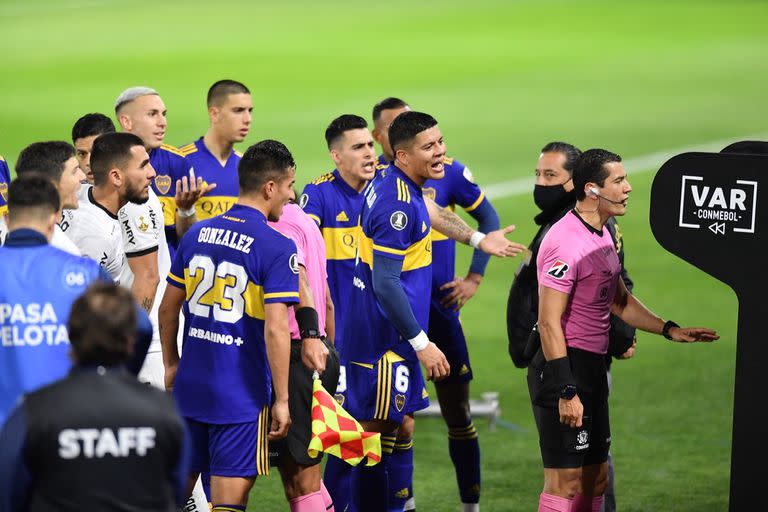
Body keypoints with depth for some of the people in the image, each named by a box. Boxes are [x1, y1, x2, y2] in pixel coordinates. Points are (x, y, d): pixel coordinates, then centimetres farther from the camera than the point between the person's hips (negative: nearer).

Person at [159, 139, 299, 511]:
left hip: (190, 385, 6)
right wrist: (282, 400, -12)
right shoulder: (278, 249, -13)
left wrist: (171, 365, 25)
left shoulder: (197, 234, 5)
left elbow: (168, 307, 12)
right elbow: (276, 329, -18)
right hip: (242, 395, -6)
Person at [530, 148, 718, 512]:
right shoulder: (567, 242, -18)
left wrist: (670, 330, 14)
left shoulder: (602, 235, 13)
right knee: (566, 482, -9)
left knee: (595, 479, 14)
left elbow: (620, 302, 25)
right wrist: (566, 392, -24)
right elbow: (549, 322, -21)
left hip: (592, 369, 10)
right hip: (566, 368, -10)